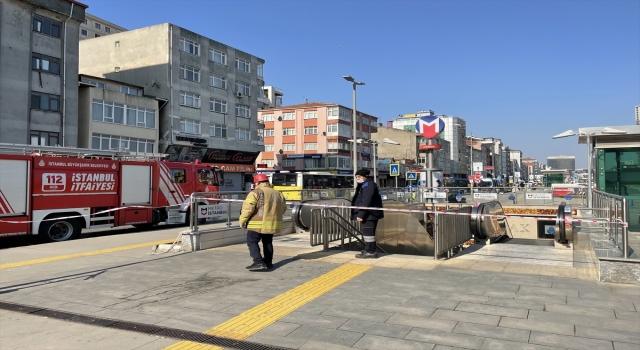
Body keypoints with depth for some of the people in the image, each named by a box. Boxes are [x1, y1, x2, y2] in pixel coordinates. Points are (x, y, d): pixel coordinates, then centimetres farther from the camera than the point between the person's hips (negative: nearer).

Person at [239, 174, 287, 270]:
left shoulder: (256, 193, -10)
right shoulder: (278, 194, 11)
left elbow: (247, 208, -16)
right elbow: (283, 209, 17)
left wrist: (242, 221, -6)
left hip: (258, 224, -7)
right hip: (272, 224, 7)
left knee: (252, 242, 0)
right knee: (267, 242, 20)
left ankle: (259, 262, -12)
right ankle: (268, 262, 24)